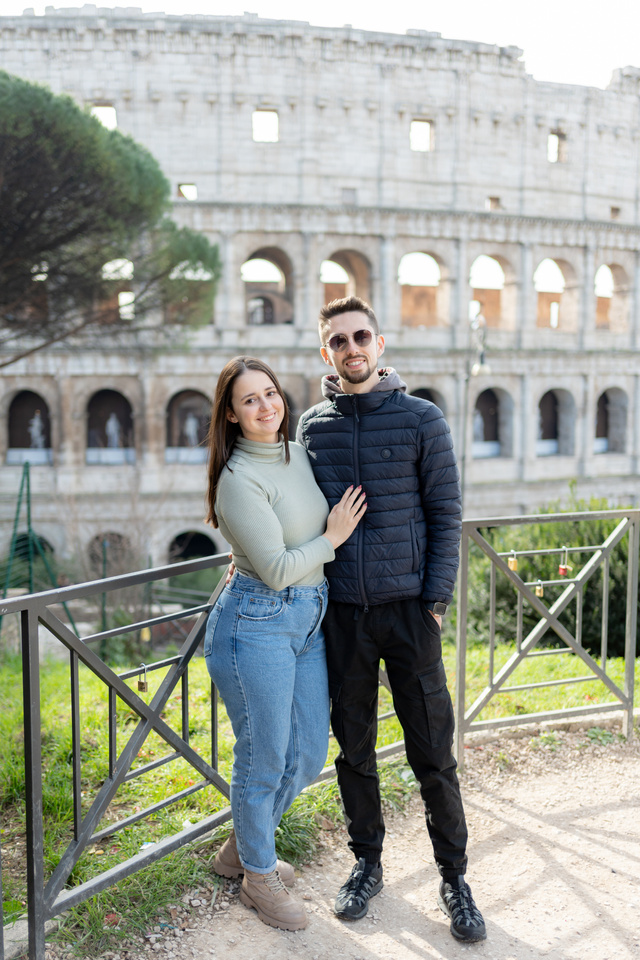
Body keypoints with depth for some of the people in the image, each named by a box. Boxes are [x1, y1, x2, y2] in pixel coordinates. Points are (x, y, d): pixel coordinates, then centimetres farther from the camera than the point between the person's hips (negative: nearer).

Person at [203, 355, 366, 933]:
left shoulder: (301, 455, 7)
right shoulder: (239, 480, -16)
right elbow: (277, 569, -18)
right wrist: (332, 539, -8)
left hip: (309, 620, 8)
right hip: (256, 621, -8)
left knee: (309, 756, 14)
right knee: (265, 758, 4)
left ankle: (243, 846, 38)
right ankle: (258, 875, 29)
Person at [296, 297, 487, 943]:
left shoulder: (422, 420, -2)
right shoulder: (311, 427, 6)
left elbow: (445, 517, -2)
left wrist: (436, 601, -8)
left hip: (408, 608, -2)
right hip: (340, 613, 3)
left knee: (432, 754, 5)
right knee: (354, 750, 13)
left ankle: (453, 877, 23)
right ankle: (367, 865, 31)